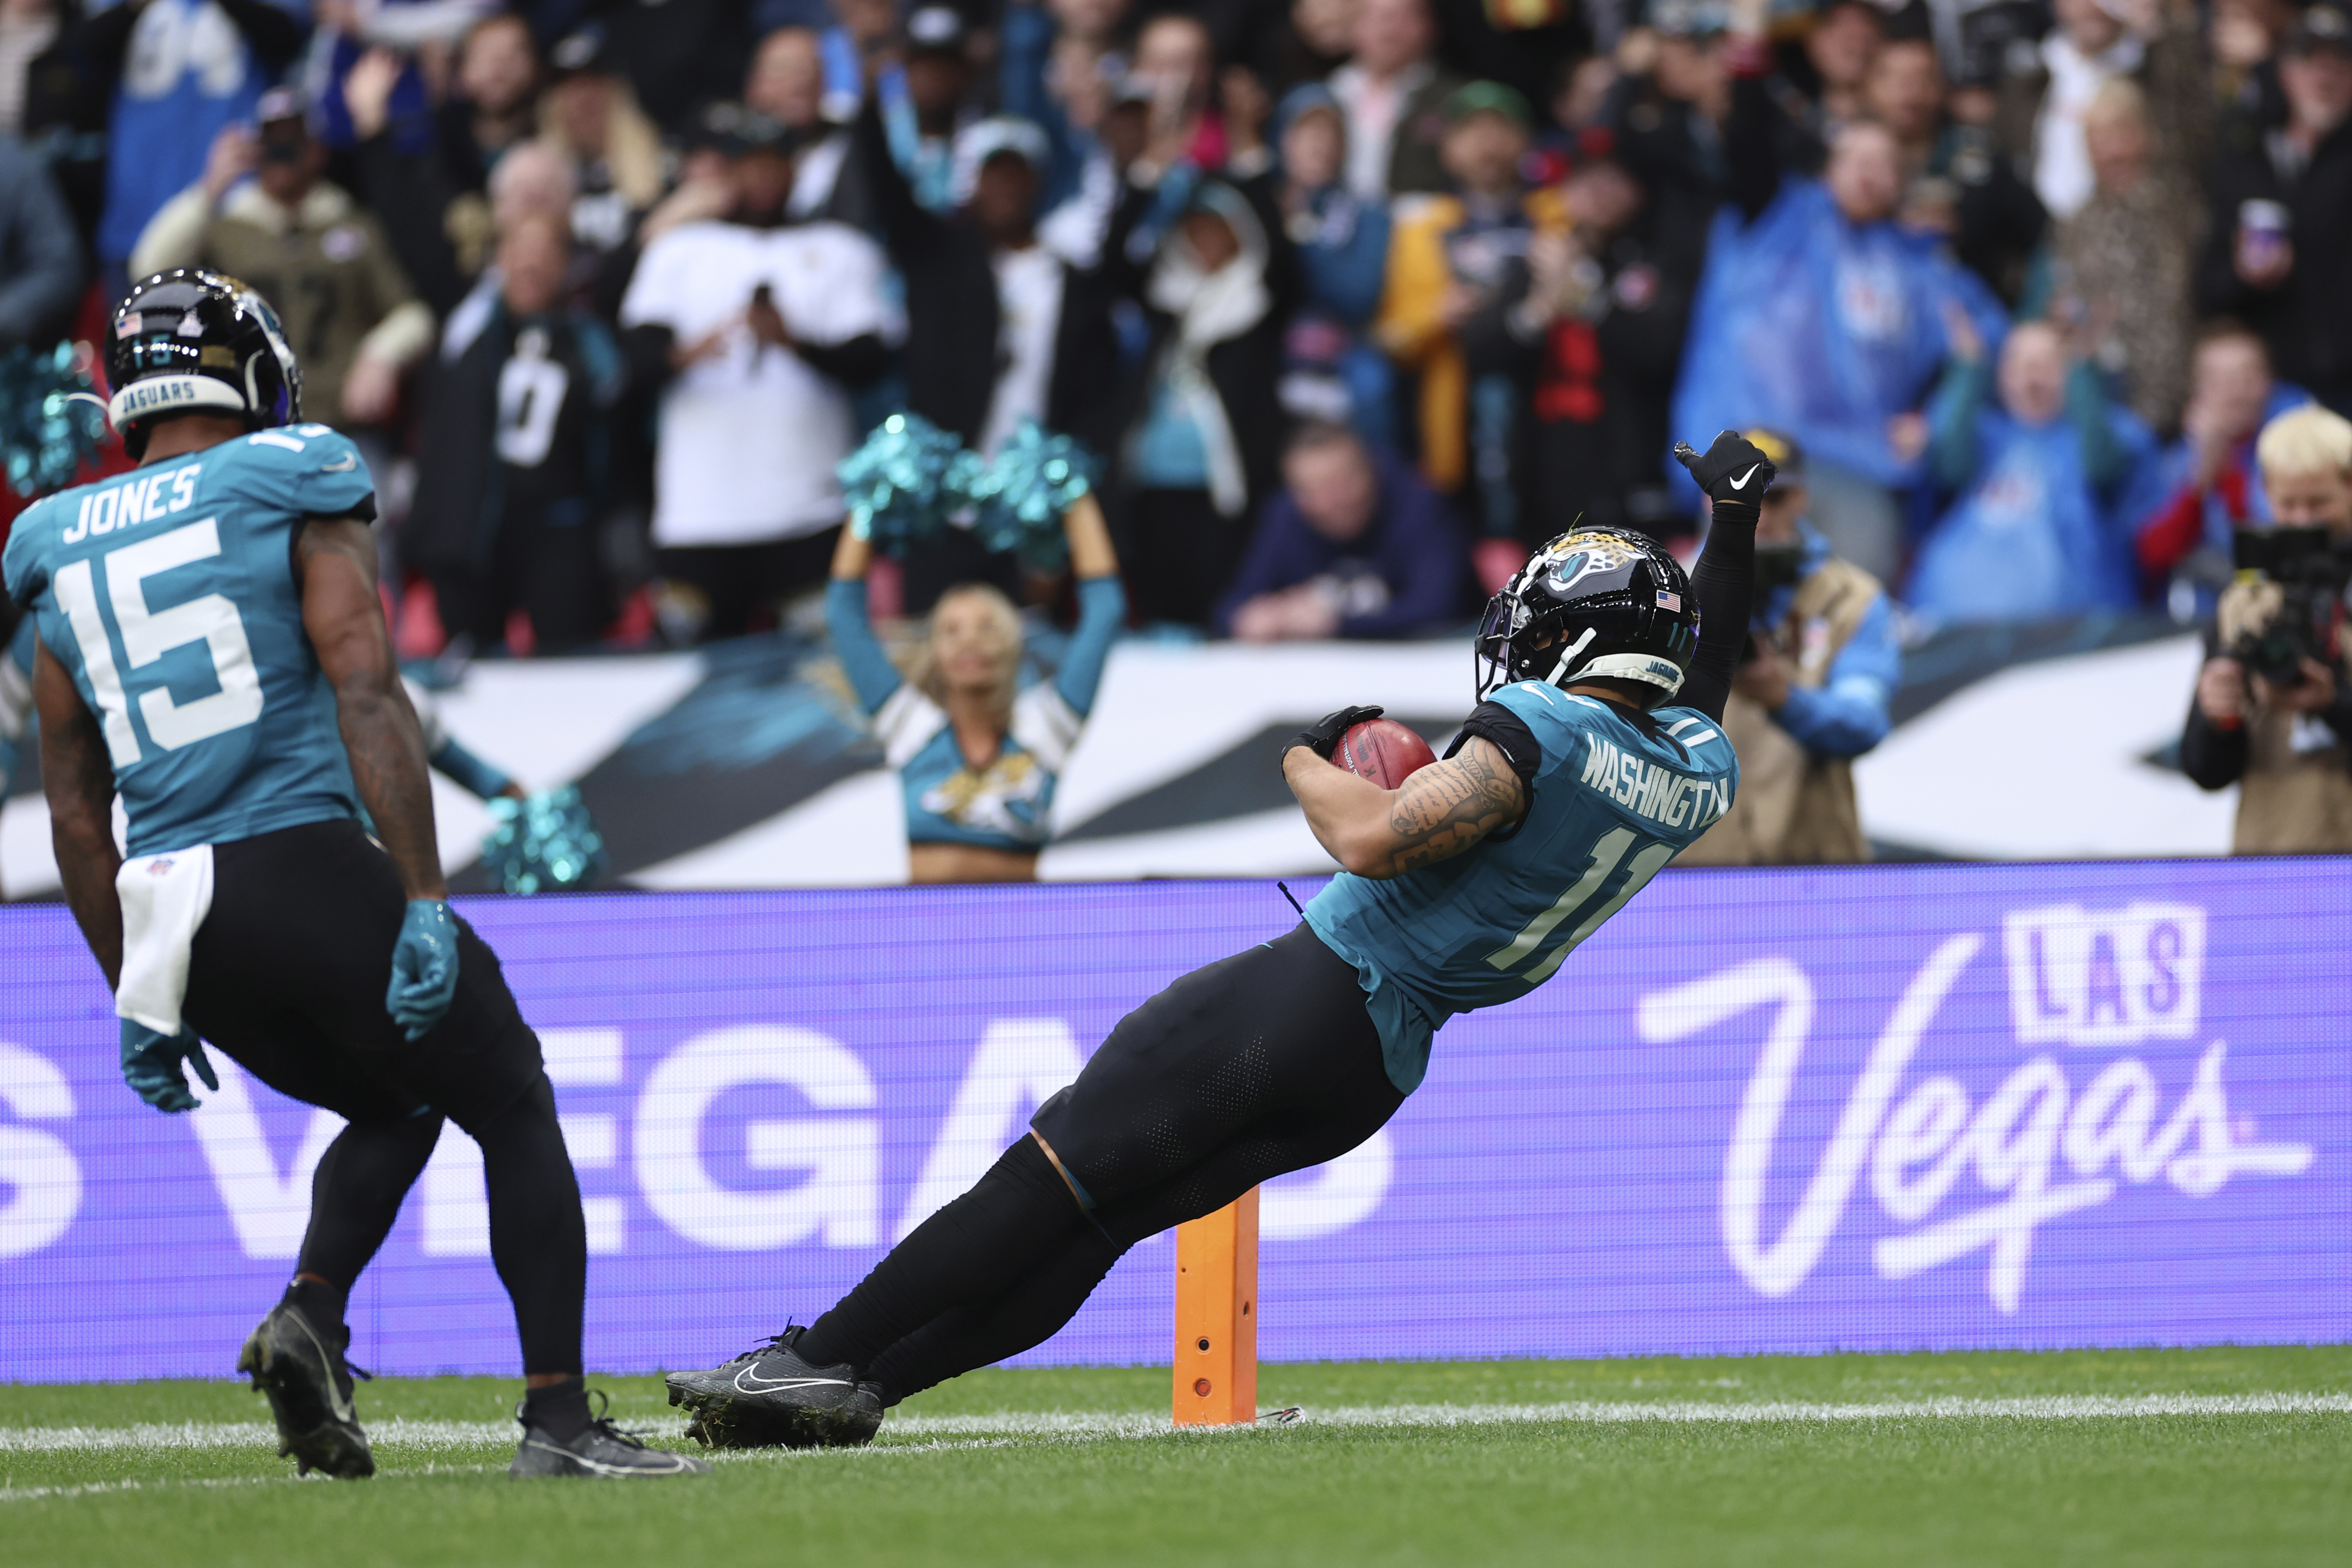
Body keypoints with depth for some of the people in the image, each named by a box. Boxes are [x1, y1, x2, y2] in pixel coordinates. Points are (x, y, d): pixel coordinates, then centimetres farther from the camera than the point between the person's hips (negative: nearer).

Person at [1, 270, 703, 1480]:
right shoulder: (293, 491, 0)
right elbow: (366, 695, -12)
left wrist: (139, 999, 21)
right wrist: (424, 900, -15)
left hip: (172, 915, 5)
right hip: (309, 871, -5)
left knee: (394, 1108, 26)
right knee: (515, 1113, 12)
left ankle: (309, 1317, 2)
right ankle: (558, 1417, 4)